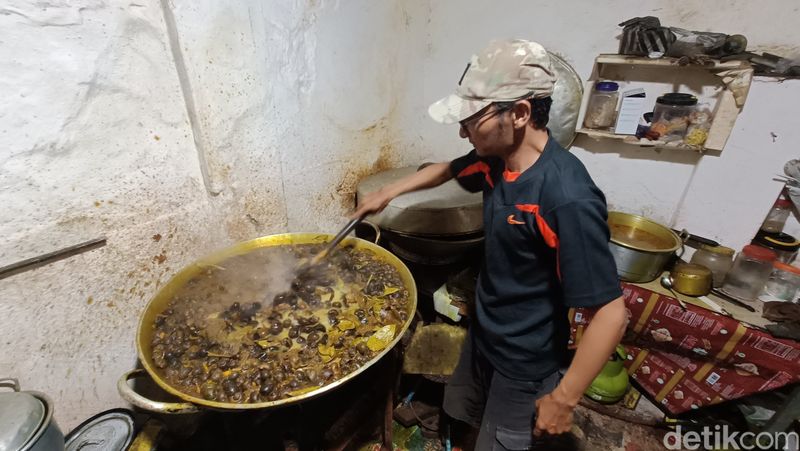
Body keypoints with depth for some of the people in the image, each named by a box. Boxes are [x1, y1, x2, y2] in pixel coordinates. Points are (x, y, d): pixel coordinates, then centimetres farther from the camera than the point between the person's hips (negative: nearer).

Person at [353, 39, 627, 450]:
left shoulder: (568, 199, -34)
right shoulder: (496, 159, -9)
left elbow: (611, 314, -28)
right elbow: (447, 170, 12)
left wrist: (564, 398, -19)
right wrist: (388, 193, 9)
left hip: (525, 365, -7)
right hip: (482, 335, 7)